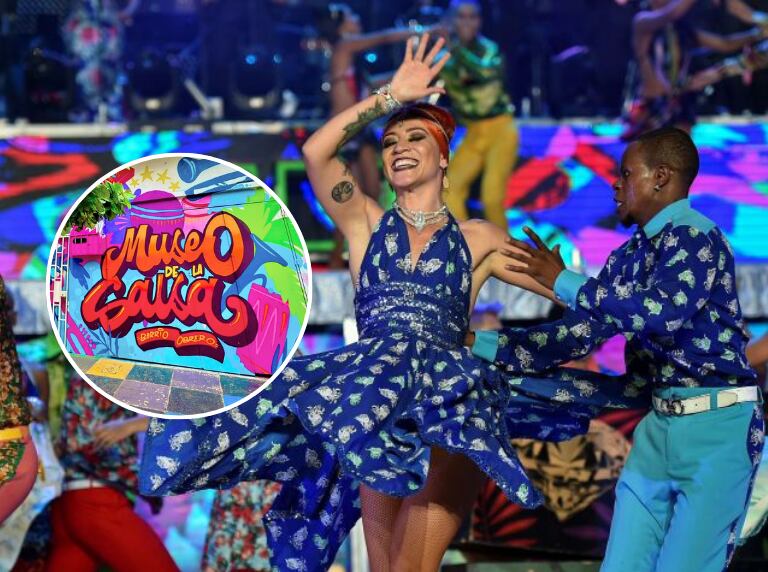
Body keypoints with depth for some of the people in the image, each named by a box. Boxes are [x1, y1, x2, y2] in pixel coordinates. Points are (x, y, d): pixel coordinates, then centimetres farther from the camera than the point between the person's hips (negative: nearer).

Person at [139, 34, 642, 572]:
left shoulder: (477, 239, 16)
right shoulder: (365, 224, 14)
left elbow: (560, 284, 20)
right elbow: (316, 151, 0)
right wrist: (391, 95, 0)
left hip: (450, 403, 0)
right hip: (374, 404, 1)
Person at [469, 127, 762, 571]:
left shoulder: (697, 238, -12)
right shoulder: (629, 256, 12)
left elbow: (661, 313, -28)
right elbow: (578, 334, 12)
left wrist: (564, 282, -21)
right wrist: (482, 345, 8)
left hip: (717, 423, -8)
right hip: (659, 423, 8)